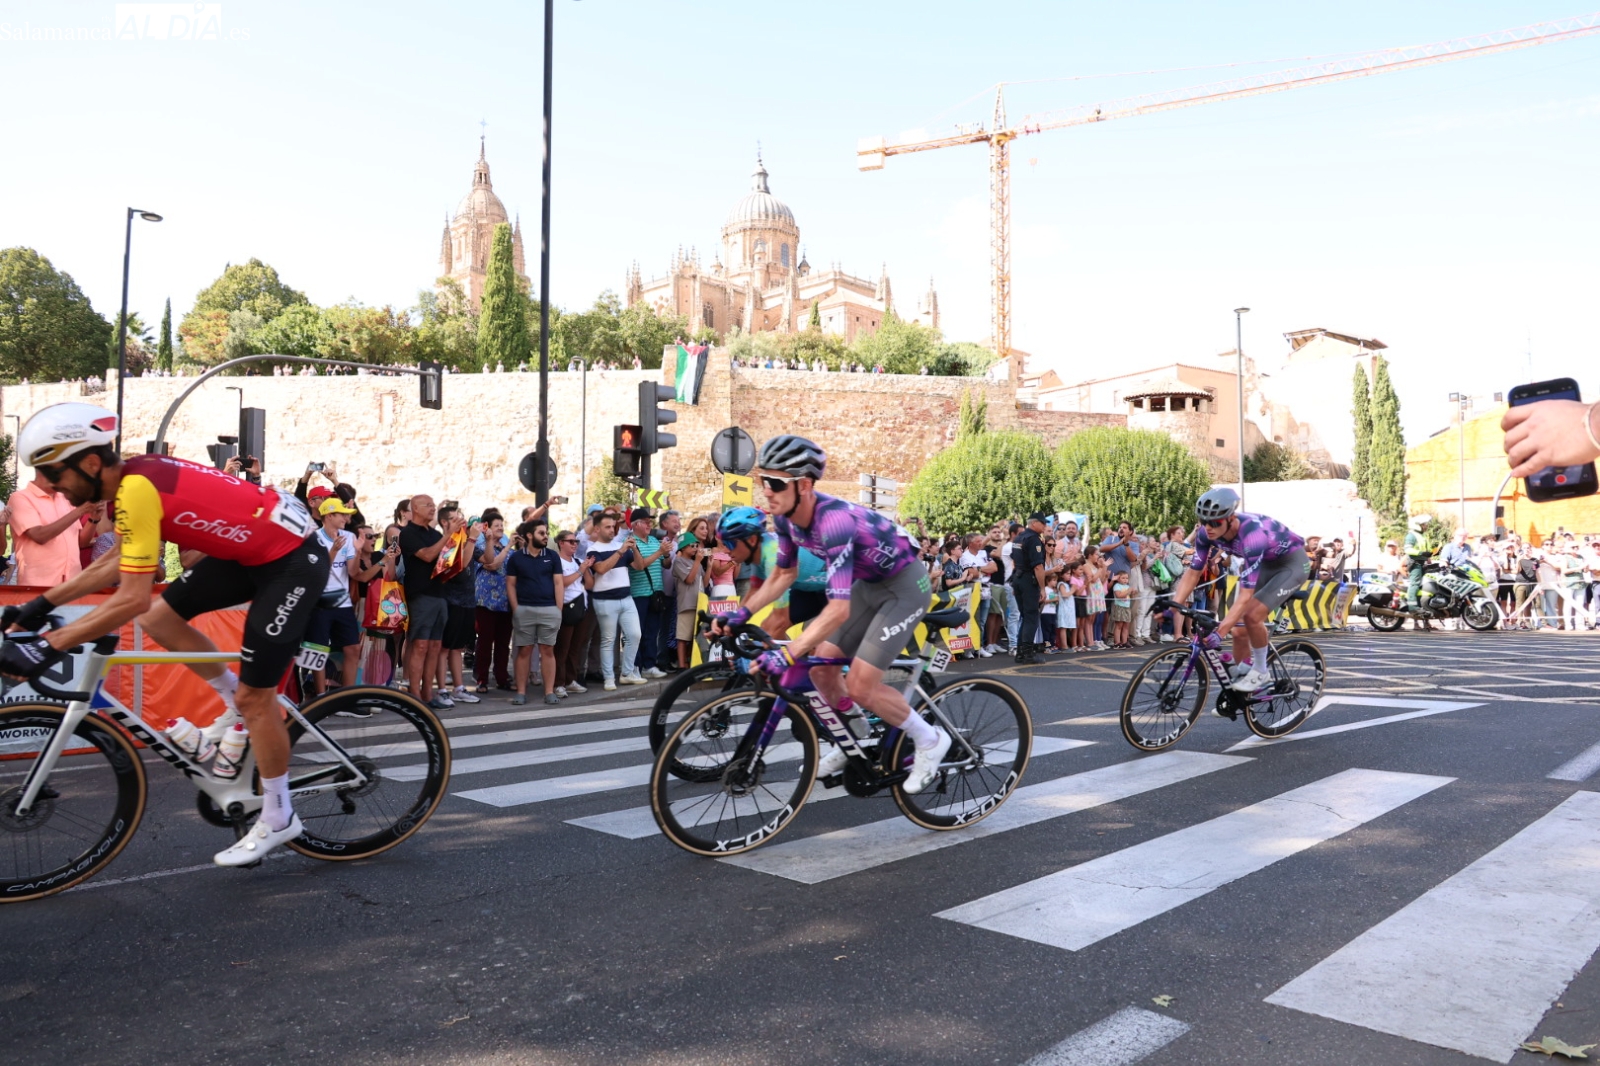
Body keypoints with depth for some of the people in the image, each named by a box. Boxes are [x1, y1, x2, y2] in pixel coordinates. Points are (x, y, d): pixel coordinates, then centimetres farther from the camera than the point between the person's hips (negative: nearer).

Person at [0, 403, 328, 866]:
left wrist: (48, 646, -24)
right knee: (159, 618, 8)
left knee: (254, 696, -3)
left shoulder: (136, 491, -24)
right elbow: (116, 561, 17)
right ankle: (240, 704, 23)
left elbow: (132, 599, -28)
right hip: (253, 548, 9)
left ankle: (278, 819, 12)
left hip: (294, 558, -9)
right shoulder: (136, 475, 5)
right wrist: (42, 603, 15)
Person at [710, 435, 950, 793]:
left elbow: (839, 608, -42)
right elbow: (785, 574, 6)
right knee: (821, 668, 2)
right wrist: (741, 613, -4)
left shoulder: (834, 520, -36)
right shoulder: (785, 516, -11)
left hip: (904, 584, -8)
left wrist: (787, 654, -48)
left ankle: (930, 741, 8)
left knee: (860, 685, -13)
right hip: (868, 583, 8)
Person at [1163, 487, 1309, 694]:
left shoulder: (1252, 534, -40)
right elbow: (1192, 573, -11)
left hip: (1291, 562, -6)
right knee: (1239, 629, -1)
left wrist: (1220, 631, -47)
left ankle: (1261, 671, -3)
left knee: (1252, 616, -26)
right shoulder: (1206, 533, -21)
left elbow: (1245, 595, -42)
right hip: (1262, 563, 6)